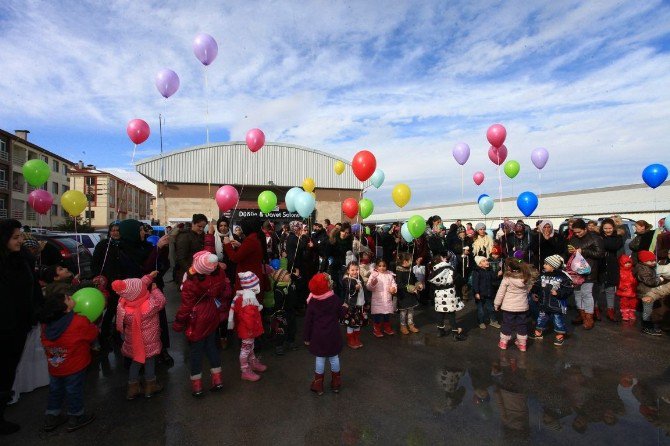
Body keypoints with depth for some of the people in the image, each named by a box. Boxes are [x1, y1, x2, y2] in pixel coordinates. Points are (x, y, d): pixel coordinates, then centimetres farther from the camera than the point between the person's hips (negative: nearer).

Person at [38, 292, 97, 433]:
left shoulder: (46, 323, -11)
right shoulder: (80, 322, -28)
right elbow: (93, 334, -10)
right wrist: (91, 324, 8)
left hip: (54, 366, 5)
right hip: (74, 368, -5)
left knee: (55, 391, 24)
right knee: (74, 391, 13)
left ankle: (51, 417, 38)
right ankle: (75, 418, 29)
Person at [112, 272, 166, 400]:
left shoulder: (123, 301, -18)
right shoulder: (150, 304, -33)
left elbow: (136, 288, -3)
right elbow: (161, 301, -12)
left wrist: (149, 277, 3)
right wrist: (155, 289, 1)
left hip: (133, 341, 4)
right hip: (148, 341, -4)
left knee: (136, 361, 24)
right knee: (150, 360, 17)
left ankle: (133, 388, 36)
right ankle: (150, 386, 33)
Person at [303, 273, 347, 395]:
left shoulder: (312, 302, -10)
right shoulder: (335, 299, -10)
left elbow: (308, 321, -7)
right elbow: (341, 314, -1)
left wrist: (306, 337, 2)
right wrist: (344, 307, 21)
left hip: (318, 336, -1)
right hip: (333, 335, 1)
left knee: (320, 359, 10)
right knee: (334, 358, 13)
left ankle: (318, 386, 19)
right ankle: (336, 384, 26)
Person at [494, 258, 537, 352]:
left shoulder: (507, 278, -18)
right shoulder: (526, 277, -6)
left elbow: (500, 293, -12)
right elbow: (528, 290, 8)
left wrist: (496, 304, 0)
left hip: (509, 307, -3)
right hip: (522, 306, 3)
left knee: (507, 324, 10)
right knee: (522, 324, 15)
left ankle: (503, 342, 21)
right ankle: (522, 344, 25)